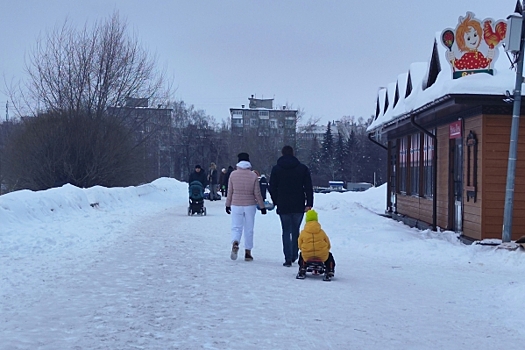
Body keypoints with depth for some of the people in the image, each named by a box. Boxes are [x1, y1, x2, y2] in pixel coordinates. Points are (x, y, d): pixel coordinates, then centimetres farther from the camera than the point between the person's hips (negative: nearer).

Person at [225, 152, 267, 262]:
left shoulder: (233, 174, -3)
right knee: (249, 229, 8)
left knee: (236, 227, 4)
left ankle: (235, 243, -25)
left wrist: (228, 204, 13)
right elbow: (257, 193, -2)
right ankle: (248, 252, 10)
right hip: (250, 205, 0)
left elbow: (229, 191, 2)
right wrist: (262, 206, 6)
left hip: (236, 205, 0)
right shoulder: (253, 175, -4)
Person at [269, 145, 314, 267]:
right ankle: (294, 255, 18)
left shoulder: (276, 169, 2)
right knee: (296, 230, 15)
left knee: (286, 231, 3)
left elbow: (272, 188, 4)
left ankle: (288, 258, -4)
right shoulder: (303, 168, 2)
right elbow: (308, 187, -2)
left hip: (283, 206, -1)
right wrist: (309, 203, -2)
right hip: (299, 206, 1)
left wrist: (276, 202, 16)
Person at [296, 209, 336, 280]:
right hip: (322, 256, 0)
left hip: (307, 257, 0)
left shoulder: (303, 233, 2)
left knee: (301, 255, 36)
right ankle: (329, 272, 19)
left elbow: (300, 246, 10)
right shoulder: (321, 232, 3)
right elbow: (328, 245, 10)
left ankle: (302, 272, 24)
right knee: (329, 256, 33)